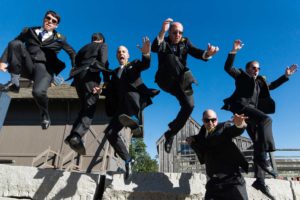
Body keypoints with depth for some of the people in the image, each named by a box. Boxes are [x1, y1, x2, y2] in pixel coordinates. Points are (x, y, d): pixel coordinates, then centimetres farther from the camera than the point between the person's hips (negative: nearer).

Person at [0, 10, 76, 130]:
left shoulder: (59, 39, 13)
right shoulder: (29, 31, 17)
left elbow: (72, 53, 17)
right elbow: (12, 45, 12)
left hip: (44, 68, -3)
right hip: (27, 66, 3)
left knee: (38, 92, -32)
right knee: (15, 44, -23)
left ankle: (45, 116, 2)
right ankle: (15, 82, -15)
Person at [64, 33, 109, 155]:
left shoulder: (84, 47, 31)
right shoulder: (102, 45, 16)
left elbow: (76, 61, 19)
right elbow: (104, 62, -2)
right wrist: (106, 80, -6)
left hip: (78, 76, 6)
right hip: (90, 75, -6)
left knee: (85, 108, 12)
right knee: (90, 108, -11)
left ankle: (73, 136, 1)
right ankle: (77, 136, -29)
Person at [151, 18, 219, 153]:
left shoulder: (185, 42, 8)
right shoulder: (163, 42, 0)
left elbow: (197, 53, -10)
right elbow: (154, 48, -25)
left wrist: (208, 53, -33)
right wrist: (162, 31, -42)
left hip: (182, 80, 3)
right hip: (166, 80, -3)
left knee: (189, 106, -12)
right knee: (171, 56, -25)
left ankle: (170, 133, 6)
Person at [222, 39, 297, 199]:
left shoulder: (259, 81, 31)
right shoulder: (241, 75, 13)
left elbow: (271, 86, 43)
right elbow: (228, 68, 0)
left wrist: (286, 76, 38)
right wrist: (234, 51, -10)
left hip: (251, 111, 7)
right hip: (241, 106, -7)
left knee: (258, 143, -2)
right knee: (266, 119, -33)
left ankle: (259, 180, -1)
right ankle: (262, 157, -37)